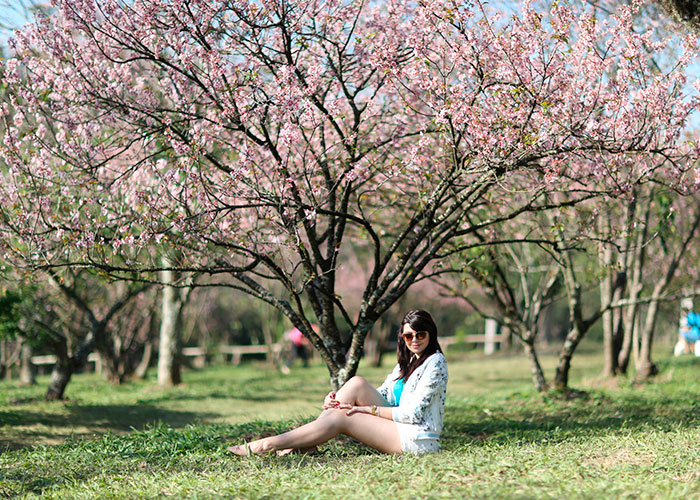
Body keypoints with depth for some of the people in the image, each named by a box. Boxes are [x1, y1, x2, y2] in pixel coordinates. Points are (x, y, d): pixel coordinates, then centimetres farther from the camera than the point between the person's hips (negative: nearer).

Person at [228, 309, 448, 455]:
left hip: (418, 439, -8)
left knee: (341, 419, -16)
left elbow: (413, 413, -16)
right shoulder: (407, 361, 19)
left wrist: (368, 409, -15)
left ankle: (268, 444, -12)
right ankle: (301, 444, -12)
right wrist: (337, 398, -4)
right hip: (399, 428, 8)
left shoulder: (434, 363, -9)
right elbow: (382, 396, 12)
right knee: (356, 383, -8)